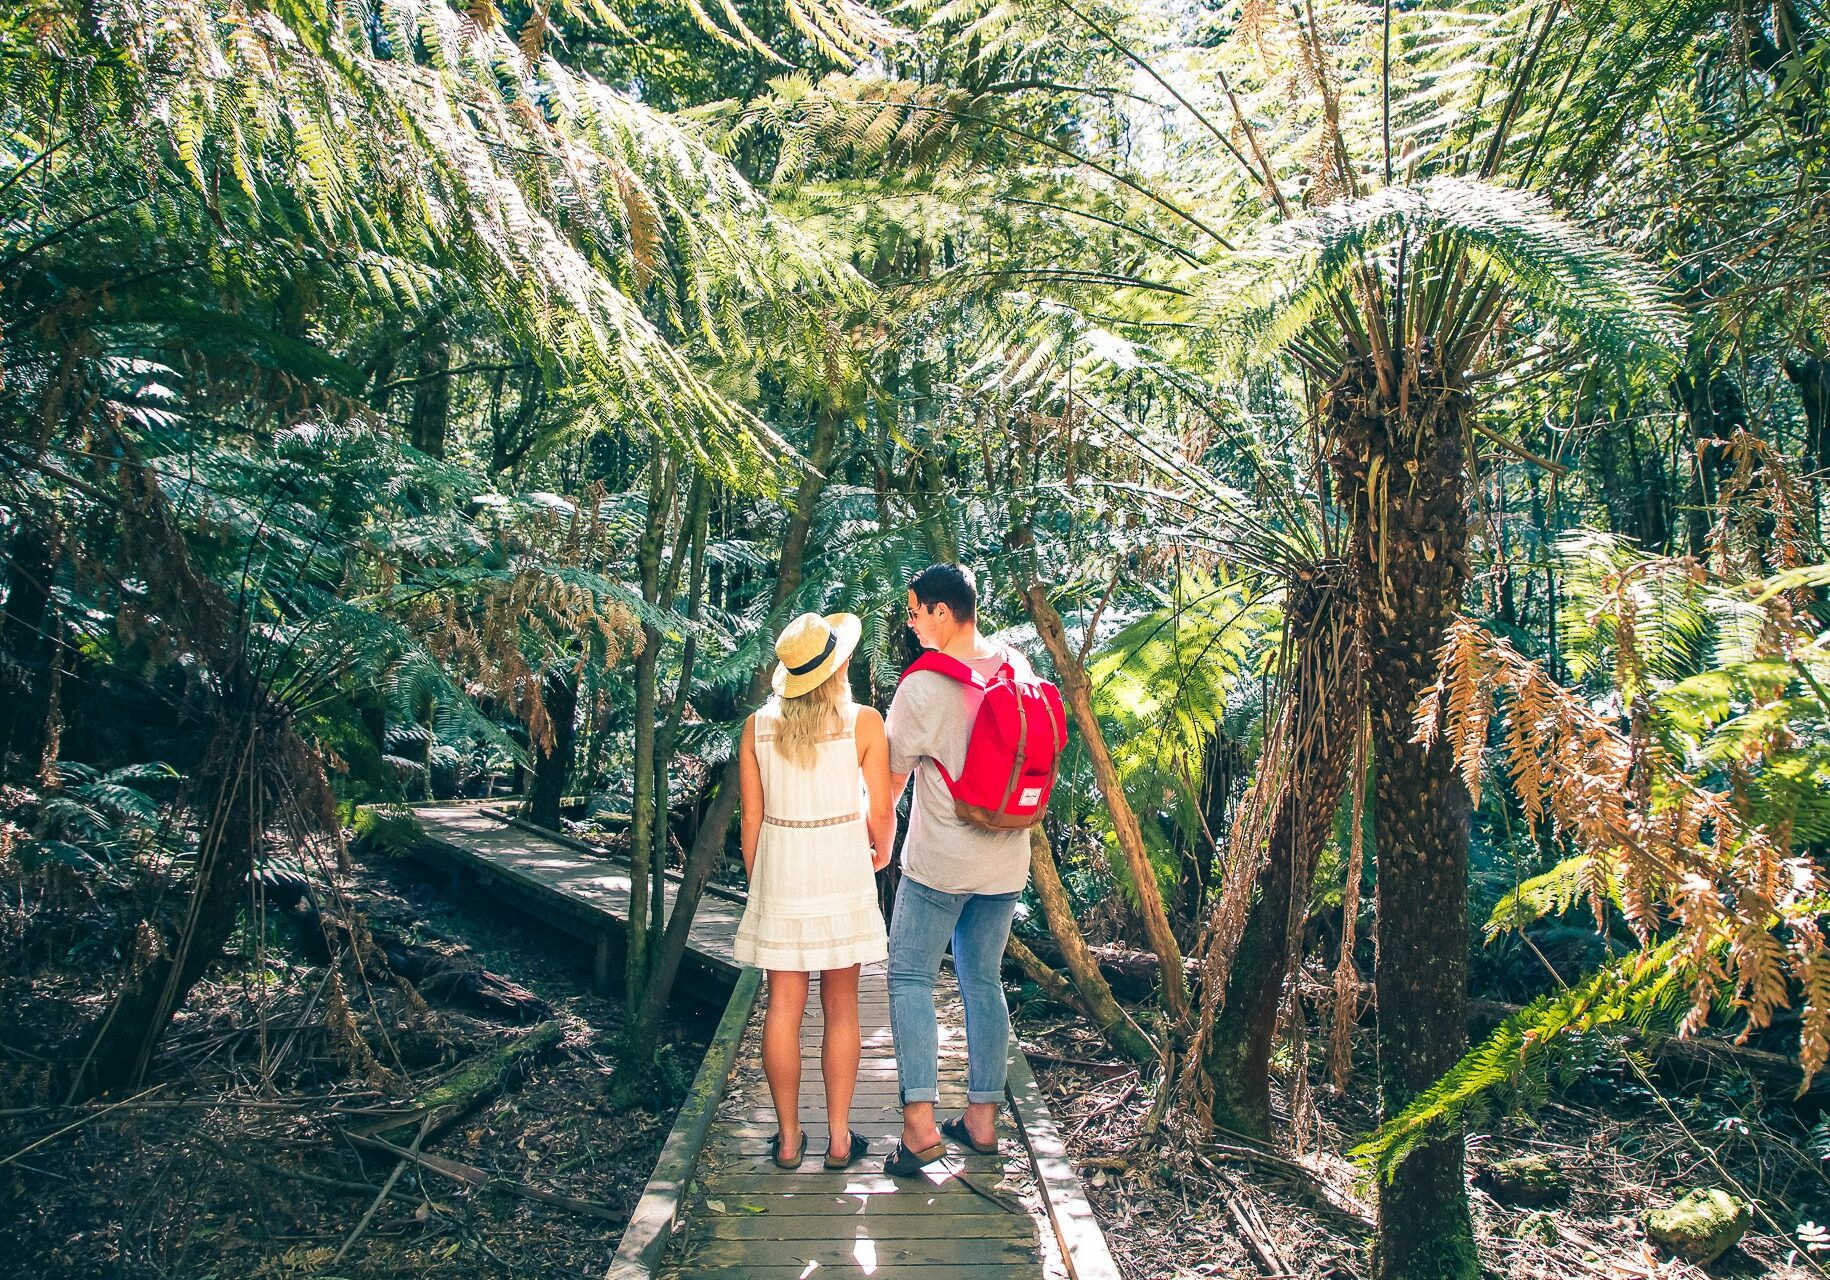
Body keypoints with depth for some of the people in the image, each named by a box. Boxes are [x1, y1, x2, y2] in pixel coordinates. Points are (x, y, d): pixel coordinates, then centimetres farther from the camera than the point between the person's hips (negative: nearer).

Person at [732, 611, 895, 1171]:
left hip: (779, 872, 2)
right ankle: (839, 1137, 14)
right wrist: (881, 853, 16)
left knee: (784, 1005, 8)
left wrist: (757, 883, 14)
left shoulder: (757, 726, -1)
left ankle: (788, 1138, 16)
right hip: (841, 869, -1)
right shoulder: (863, 722, -8)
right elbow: (881, 813, -6)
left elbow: (751, 818, 2)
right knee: (841, 1008, 8)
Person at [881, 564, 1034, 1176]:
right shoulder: (1018, 667, 0)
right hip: (1006, 858, 6)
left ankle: (920, 1123, -3)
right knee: (983, 981, 15)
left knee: (910, 978, 5)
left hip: (938, 860, -6)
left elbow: (890, 781, -5)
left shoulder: (922, 686, -17)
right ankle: (982, 1116, 21)